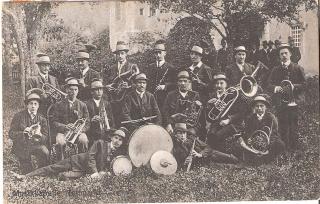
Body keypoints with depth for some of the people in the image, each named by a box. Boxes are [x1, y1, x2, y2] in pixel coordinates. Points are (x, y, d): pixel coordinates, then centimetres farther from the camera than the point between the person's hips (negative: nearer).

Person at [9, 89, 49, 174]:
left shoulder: (42, 119, 0)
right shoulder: (18, 116, -5)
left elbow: (45, 138, -4)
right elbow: (11, 134, -9)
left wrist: (39, 135, -27)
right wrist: (23, 132, -28)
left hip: (36, 144, 1)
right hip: (21, 146, -1)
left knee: (45, 152, -30)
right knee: (27, 173, 1)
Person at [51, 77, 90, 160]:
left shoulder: (82, 105, 12)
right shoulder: (59, 105, 8)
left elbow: (87, 123, 8)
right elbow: (54, 122, 2)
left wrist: (80, 129, -14)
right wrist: (65, 127, -18)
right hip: (63, 132, -1)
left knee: (84, 140, -33)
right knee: (60, 142, -34)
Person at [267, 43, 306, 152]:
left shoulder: (298, 68, 5)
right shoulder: (276, 70, 12)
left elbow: (304, 84, 0)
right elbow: (269, 84, 7)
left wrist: (293, 87, -16)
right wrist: (275, 88, -15)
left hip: (294, 101, -2)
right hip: (280, 103, 2)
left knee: (293, 127, -1)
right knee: (282, 128, 3)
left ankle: (294, 148, 11)